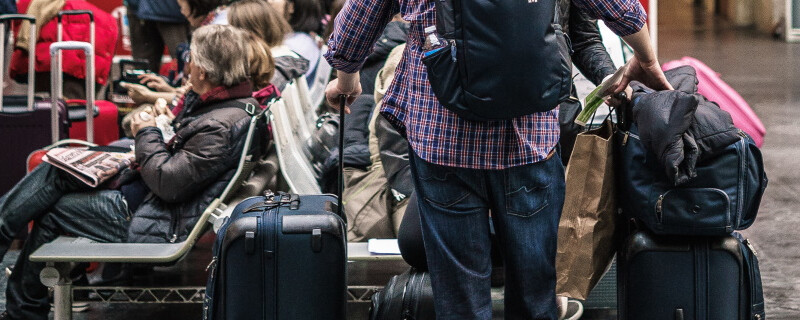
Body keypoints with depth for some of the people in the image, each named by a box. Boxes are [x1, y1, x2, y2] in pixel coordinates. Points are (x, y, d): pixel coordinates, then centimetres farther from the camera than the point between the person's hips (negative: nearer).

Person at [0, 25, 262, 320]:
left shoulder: (222, 126, -28)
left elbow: (168, 183, -26)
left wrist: (147, 134, -10)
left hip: (163, 226, -11)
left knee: (51, 213, 1)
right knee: (54, 172, 5)